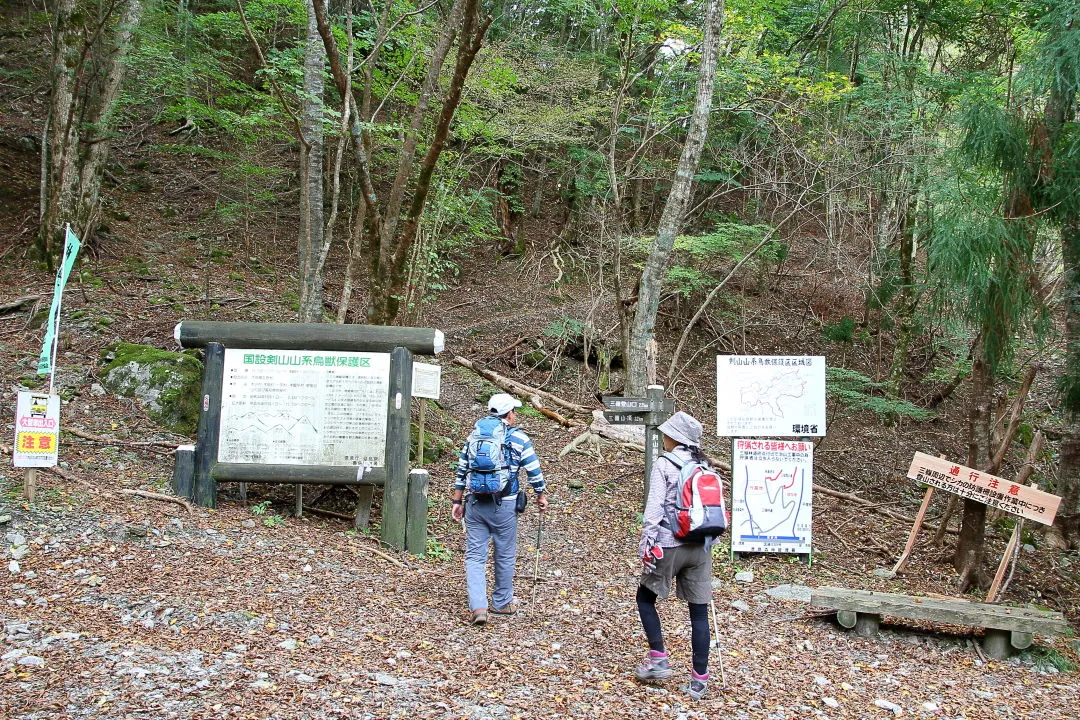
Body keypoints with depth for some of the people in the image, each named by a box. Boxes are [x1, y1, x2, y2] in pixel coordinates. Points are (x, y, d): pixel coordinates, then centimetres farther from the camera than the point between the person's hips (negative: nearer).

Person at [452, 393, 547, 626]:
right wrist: (541, 495, 14)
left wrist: (457, 502, 16)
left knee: (474, 556, 4)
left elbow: (461, 471, 10)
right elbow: (534, 471, -1)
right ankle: (501, 603, 26)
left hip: (475, 504, 3)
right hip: (504, 506, -3)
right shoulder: (518, 438, -4)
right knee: (505, 556, 13)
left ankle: (478, 607, -9)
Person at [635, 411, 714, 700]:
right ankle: (699, 679, 8)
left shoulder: (664, 465, -8)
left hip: (669, 546, -5)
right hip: (700, 547, 5)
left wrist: (647, 545, -10)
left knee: (645, 598, 16)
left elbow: (654, 508, -14)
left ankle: (658, 659, 10)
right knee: (699, 611, 6)